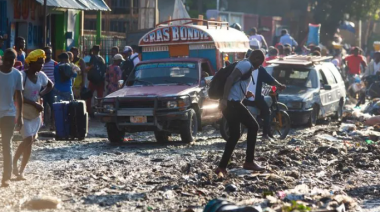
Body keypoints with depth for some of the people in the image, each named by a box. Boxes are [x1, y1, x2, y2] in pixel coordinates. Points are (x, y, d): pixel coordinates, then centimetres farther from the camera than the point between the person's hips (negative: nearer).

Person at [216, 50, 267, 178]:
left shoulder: (244, 64, 22)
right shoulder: (246, 65, -9)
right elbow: (230, 79, -22)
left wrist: (245, 93, 22)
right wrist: (224, 99, -29)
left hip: (231, 104, 10)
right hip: (232, 103, -10)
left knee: (234, 135, 12)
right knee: (253, 126, -2)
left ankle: (222, 167, 10)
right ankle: (249, 162, -1)